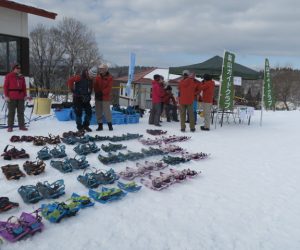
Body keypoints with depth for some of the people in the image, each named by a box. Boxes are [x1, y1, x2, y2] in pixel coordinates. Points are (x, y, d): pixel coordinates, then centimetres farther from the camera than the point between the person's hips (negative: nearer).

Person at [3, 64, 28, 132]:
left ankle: (21, 126, 13)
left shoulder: (21, 77, 12)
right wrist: (6, 96, -9)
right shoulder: (8, 76, 1)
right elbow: (5, 86, -2)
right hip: (11, 97, -4)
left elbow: (24, 87, 15)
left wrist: (25, 95, 7)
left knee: (21, 112, 7)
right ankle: (10, 127, 6)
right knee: (11, 112, 0)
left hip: (21, 97, 4)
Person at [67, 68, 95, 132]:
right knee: (79, 113, -2)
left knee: (89, 112, 1)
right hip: (77, 98, -6)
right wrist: (72, 90, -11)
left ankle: (86, 125, 17)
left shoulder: (91, 80, 6)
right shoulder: (80, 77, -15)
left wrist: (88, 96, -3)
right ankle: (80, 127, 9)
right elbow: (70, 80, -14)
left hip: (85, 99, 6)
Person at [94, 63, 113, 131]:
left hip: (106, 97, -4)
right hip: (98, 97, 4)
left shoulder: (109, 77, -2)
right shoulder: (98, 77, 10)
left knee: (107, 111, -4)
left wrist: (102, 92, -16)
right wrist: (97, 92, -10)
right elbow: (95, 86, 7)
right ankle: (100, 125, 16)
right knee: (98, 112, 6)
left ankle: (110, 124, 13)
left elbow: (109, 88, -10)